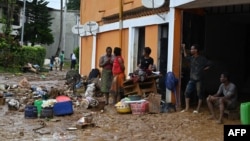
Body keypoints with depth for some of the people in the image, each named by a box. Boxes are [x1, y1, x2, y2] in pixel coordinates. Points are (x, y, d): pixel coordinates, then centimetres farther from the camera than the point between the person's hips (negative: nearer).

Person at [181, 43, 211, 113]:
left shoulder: (202, 59, -11)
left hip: (199, 79, -6)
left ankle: (198, 109, 11)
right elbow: (186, 56, 27)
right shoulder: (191, 58, 7)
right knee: (187, 92, 2)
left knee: (199, 94, 4)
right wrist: (184, 48, 21)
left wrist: (203, 70, -9)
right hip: (192, 79, 6)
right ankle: (187, 108, 9)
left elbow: (209, 65, -6)